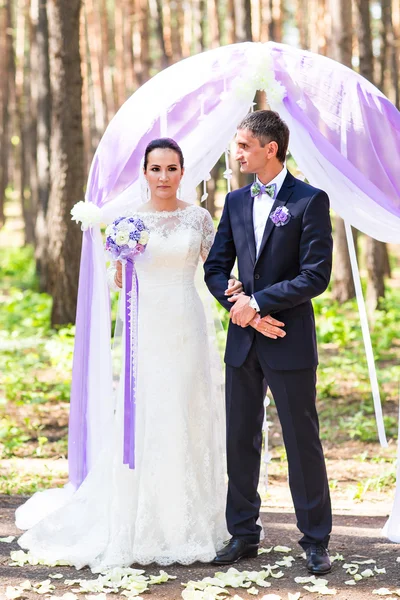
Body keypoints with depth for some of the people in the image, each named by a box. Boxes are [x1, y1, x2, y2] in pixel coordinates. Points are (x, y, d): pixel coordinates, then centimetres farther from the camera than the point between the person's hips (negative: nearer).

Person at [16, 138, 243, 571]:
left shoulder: (199, 218, 5)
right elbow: (118, 282, 5)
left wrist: (230, 287, -8)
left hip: (187, 329, 1)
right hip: (146, 328, -1)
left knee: (188, 422, 4)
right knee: (142, 423, -2)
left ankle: (186, 523, 16)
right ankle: (139, 526, 9)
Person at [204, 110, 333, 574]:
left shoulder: (310, 200, -7)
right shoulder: (236, 201, 10)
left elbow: (315, 275, -14)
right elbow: (215, 268, 8)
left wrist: (257, 301, -14)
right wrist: (241, 309, -8)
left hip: (289, 344, -5)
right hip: (243, 341, 5)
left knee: (302, 443, 2)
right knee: (240, 441, 11)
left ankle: (315, 541, 14)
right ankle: (243, 535, 23)